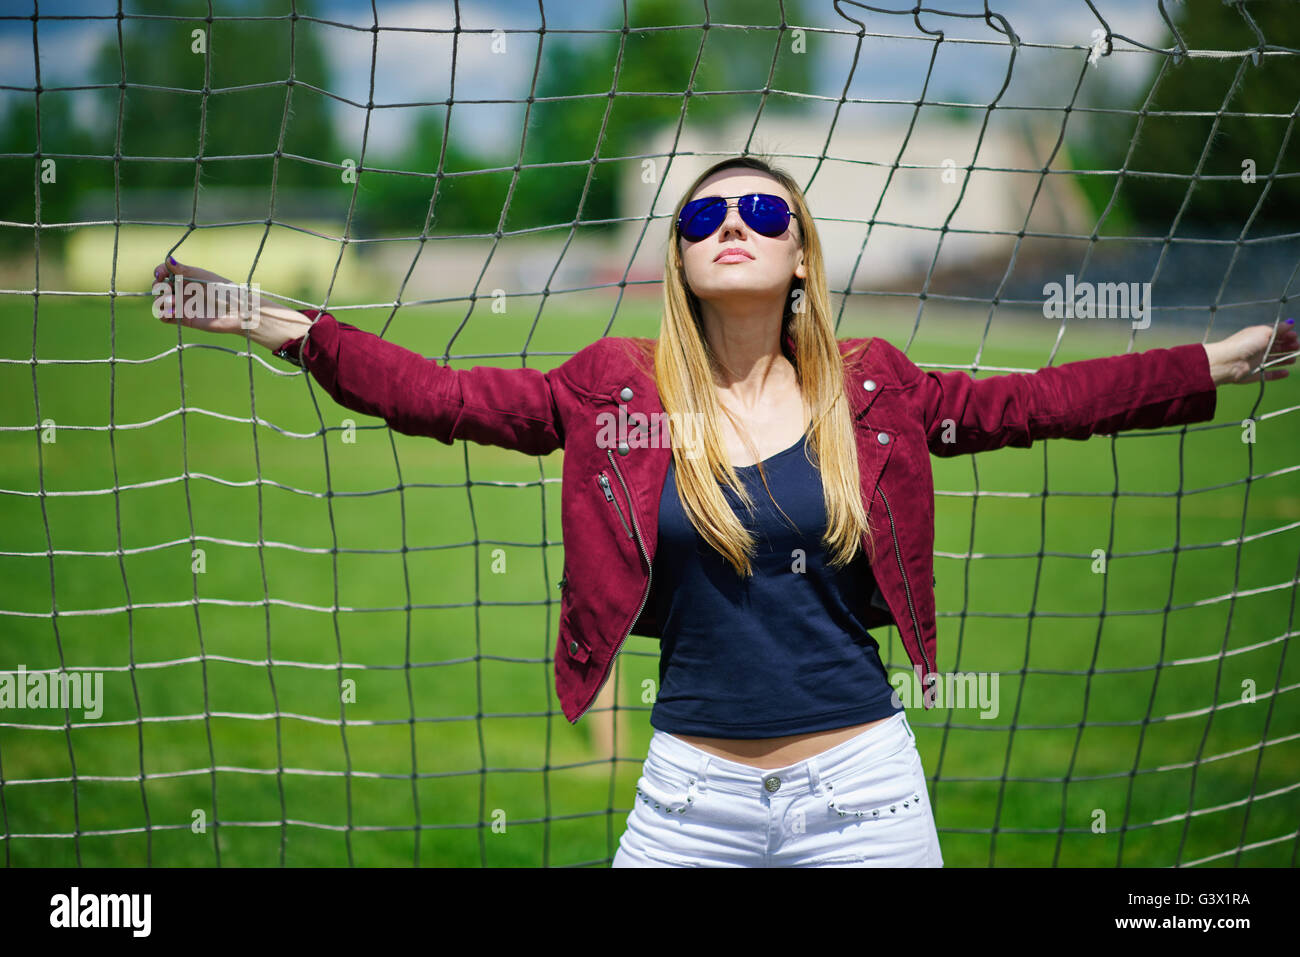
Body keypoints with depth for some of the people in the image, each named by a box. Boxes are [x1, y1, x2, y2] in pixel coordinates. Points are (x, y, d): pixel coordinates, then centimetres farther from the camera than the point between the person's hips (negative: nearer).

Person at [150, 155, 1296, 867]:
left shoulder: (868, 386, 5)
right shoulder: (620, 387, 3)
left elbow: (1027, 401, 8)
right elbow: (444, 394, 0)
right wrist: (288, 329, -8)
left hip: (864, 785, 0)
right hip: (694, 794, 0)